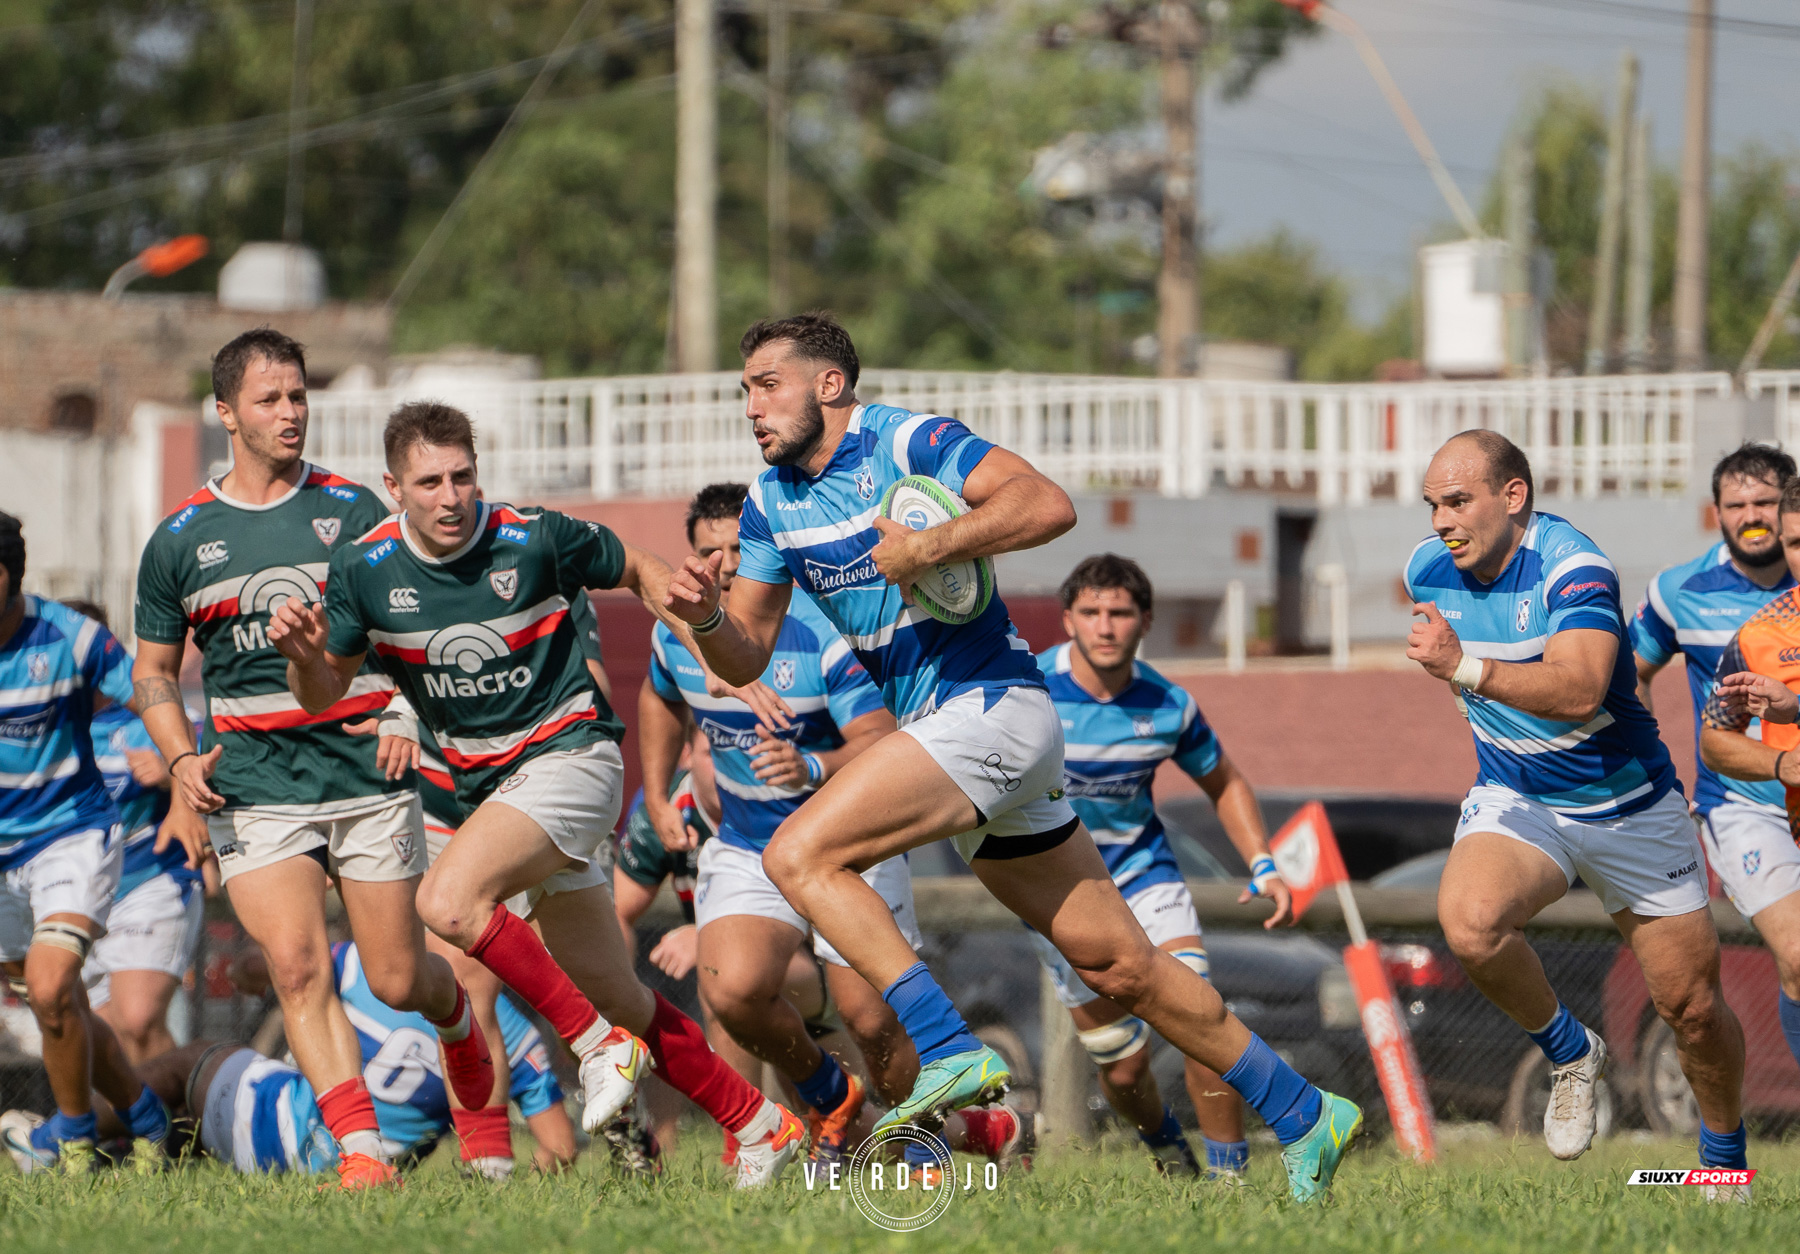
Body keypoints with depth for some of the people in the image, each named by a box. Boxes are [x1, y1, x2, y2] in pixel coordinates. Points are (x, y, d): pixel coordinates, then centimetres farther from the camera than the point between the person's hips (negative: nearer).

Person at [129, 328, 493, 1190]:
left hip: (370, 775, 0)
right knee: (298, 966, -17)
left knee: (398, 981, 3)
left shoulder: (355, 512, 4)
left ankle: (457, 1018, 39)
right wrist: (182, 761, -2)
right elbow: (154, 671, 15)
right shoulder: (178, 542, 6)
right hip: (254, 787, 0)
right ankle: (361, 1149, -15)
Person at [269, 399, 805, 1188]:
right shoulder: (363, 571, -4)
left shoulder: (536, 540, -13)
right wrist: (301, 654, -17)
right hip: (484, 785, 5)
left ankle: (601, 1044, -17)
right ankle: (759, 1123, 21)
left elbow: (639, 572, 5)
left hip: (570, 753, -5)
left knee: (447, 900, -29)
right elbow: (324, 693, 6)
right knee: (615, 997, 8)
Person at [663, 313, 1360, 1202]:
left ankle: (951, 1053, -26)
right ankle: (1305, 1116, 16)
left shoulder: (907, 442, -9)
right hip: (943, 729, 8)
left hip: (990, 705, -8)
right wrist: (704, 617, -8)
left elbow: (1048, 505, -21)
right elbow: (745, 658, 13)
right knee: (1116, 964, 10)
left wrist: (929, 547, -24)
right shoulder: (773, 503, 13)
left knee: (800, 856, -21)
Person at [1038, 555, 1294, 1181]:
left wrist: (1263, 866, -4)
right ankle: (1165, 1145, 32)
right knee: (1123, 1064, 0)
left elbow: (1224, 783, 9)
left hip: (1143, 868, 1)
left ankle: (1230, 1173, -8)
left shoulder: (1168, 706, -8)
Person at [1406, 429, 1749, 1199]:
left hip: (1629, 807, -3)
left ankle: (1725, 1160, 30)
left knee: (1692, 1008, 3)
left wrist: (1466, 669, -51)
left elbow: (1579, 690, -42)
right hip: (1515, 802, 3)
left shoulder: (1573, 570, -25)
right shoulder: (1429, 570, -6)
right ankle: (1570, 1055, -4)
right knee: (1468, 922, -30)